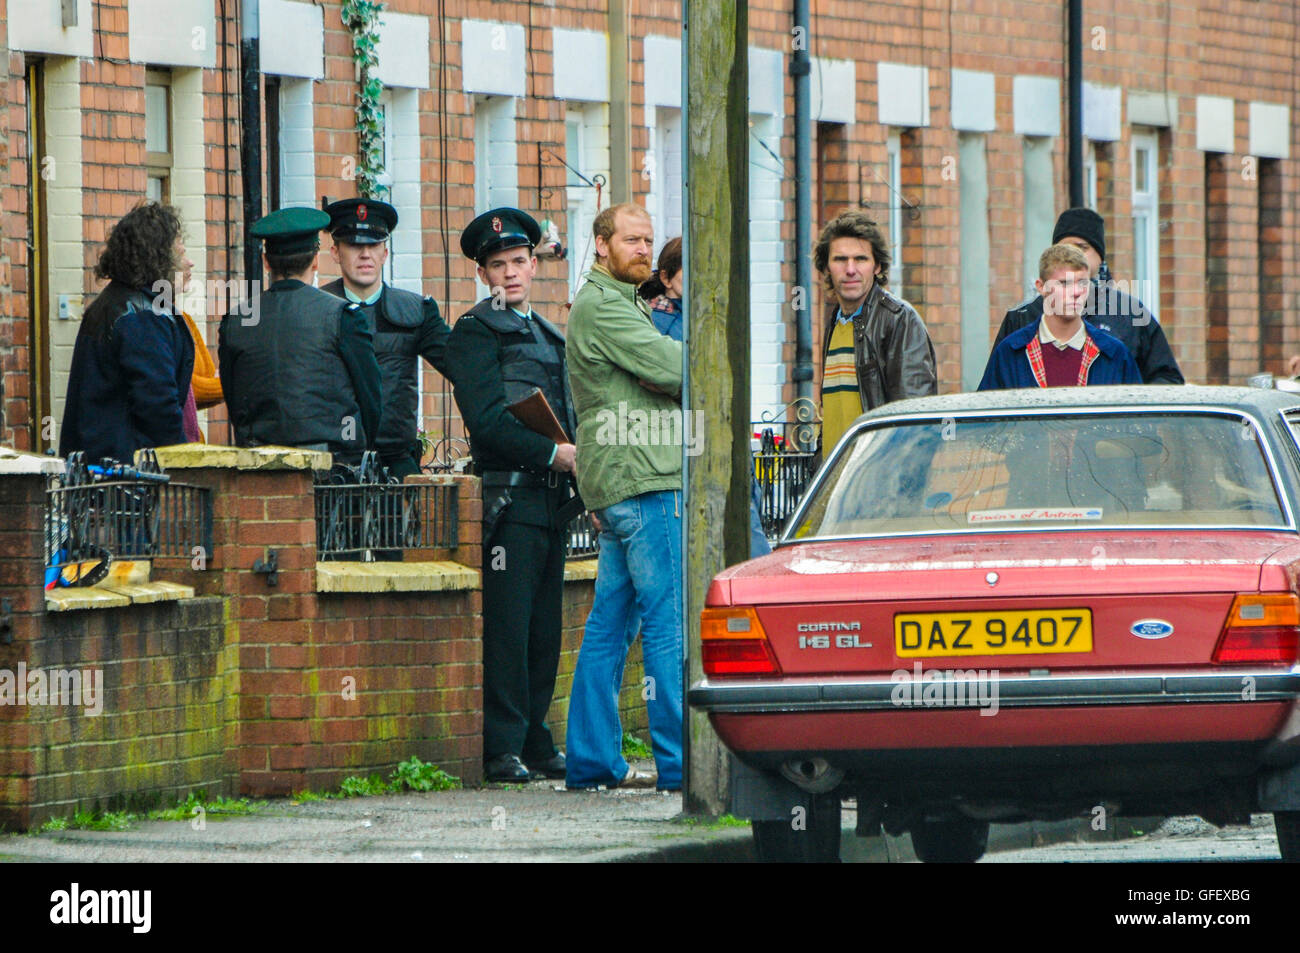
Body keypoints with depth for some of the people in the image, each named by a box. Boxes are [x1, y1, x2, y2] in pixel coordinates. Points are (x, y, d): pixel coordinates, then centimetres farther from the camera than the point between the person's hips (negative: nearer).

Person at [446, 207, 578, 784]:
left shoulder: (547, 335, 22)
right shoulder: (476, 331, -3)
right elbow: (487, 421, -13)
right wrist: (553, 454, -16)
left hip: (552, 498, 8)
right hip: (509, 494, -8)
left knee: (544, 630, 7)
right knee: (507, 627, -9)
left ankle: (535, 744, 11)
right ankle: (502, 750, -8)